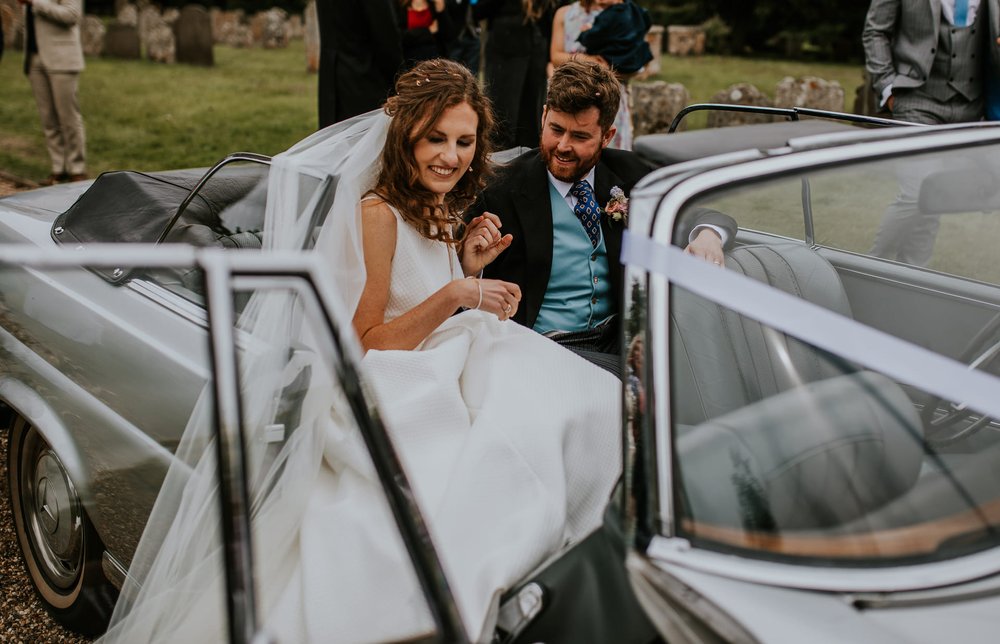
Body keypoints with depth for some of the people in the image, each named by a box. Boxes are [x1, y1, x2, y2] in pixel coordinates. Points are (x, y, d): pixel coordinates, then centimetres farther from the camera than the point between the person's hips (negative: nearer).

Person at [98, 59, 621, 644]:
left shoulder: (440, 212, 14)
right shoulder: (377, 212, -12)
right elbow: (366, 342, -13)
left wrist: (469, 266, 6)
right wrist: (453, 295, -22)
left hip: (442, 380, 8)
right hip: (390, 396, -8)